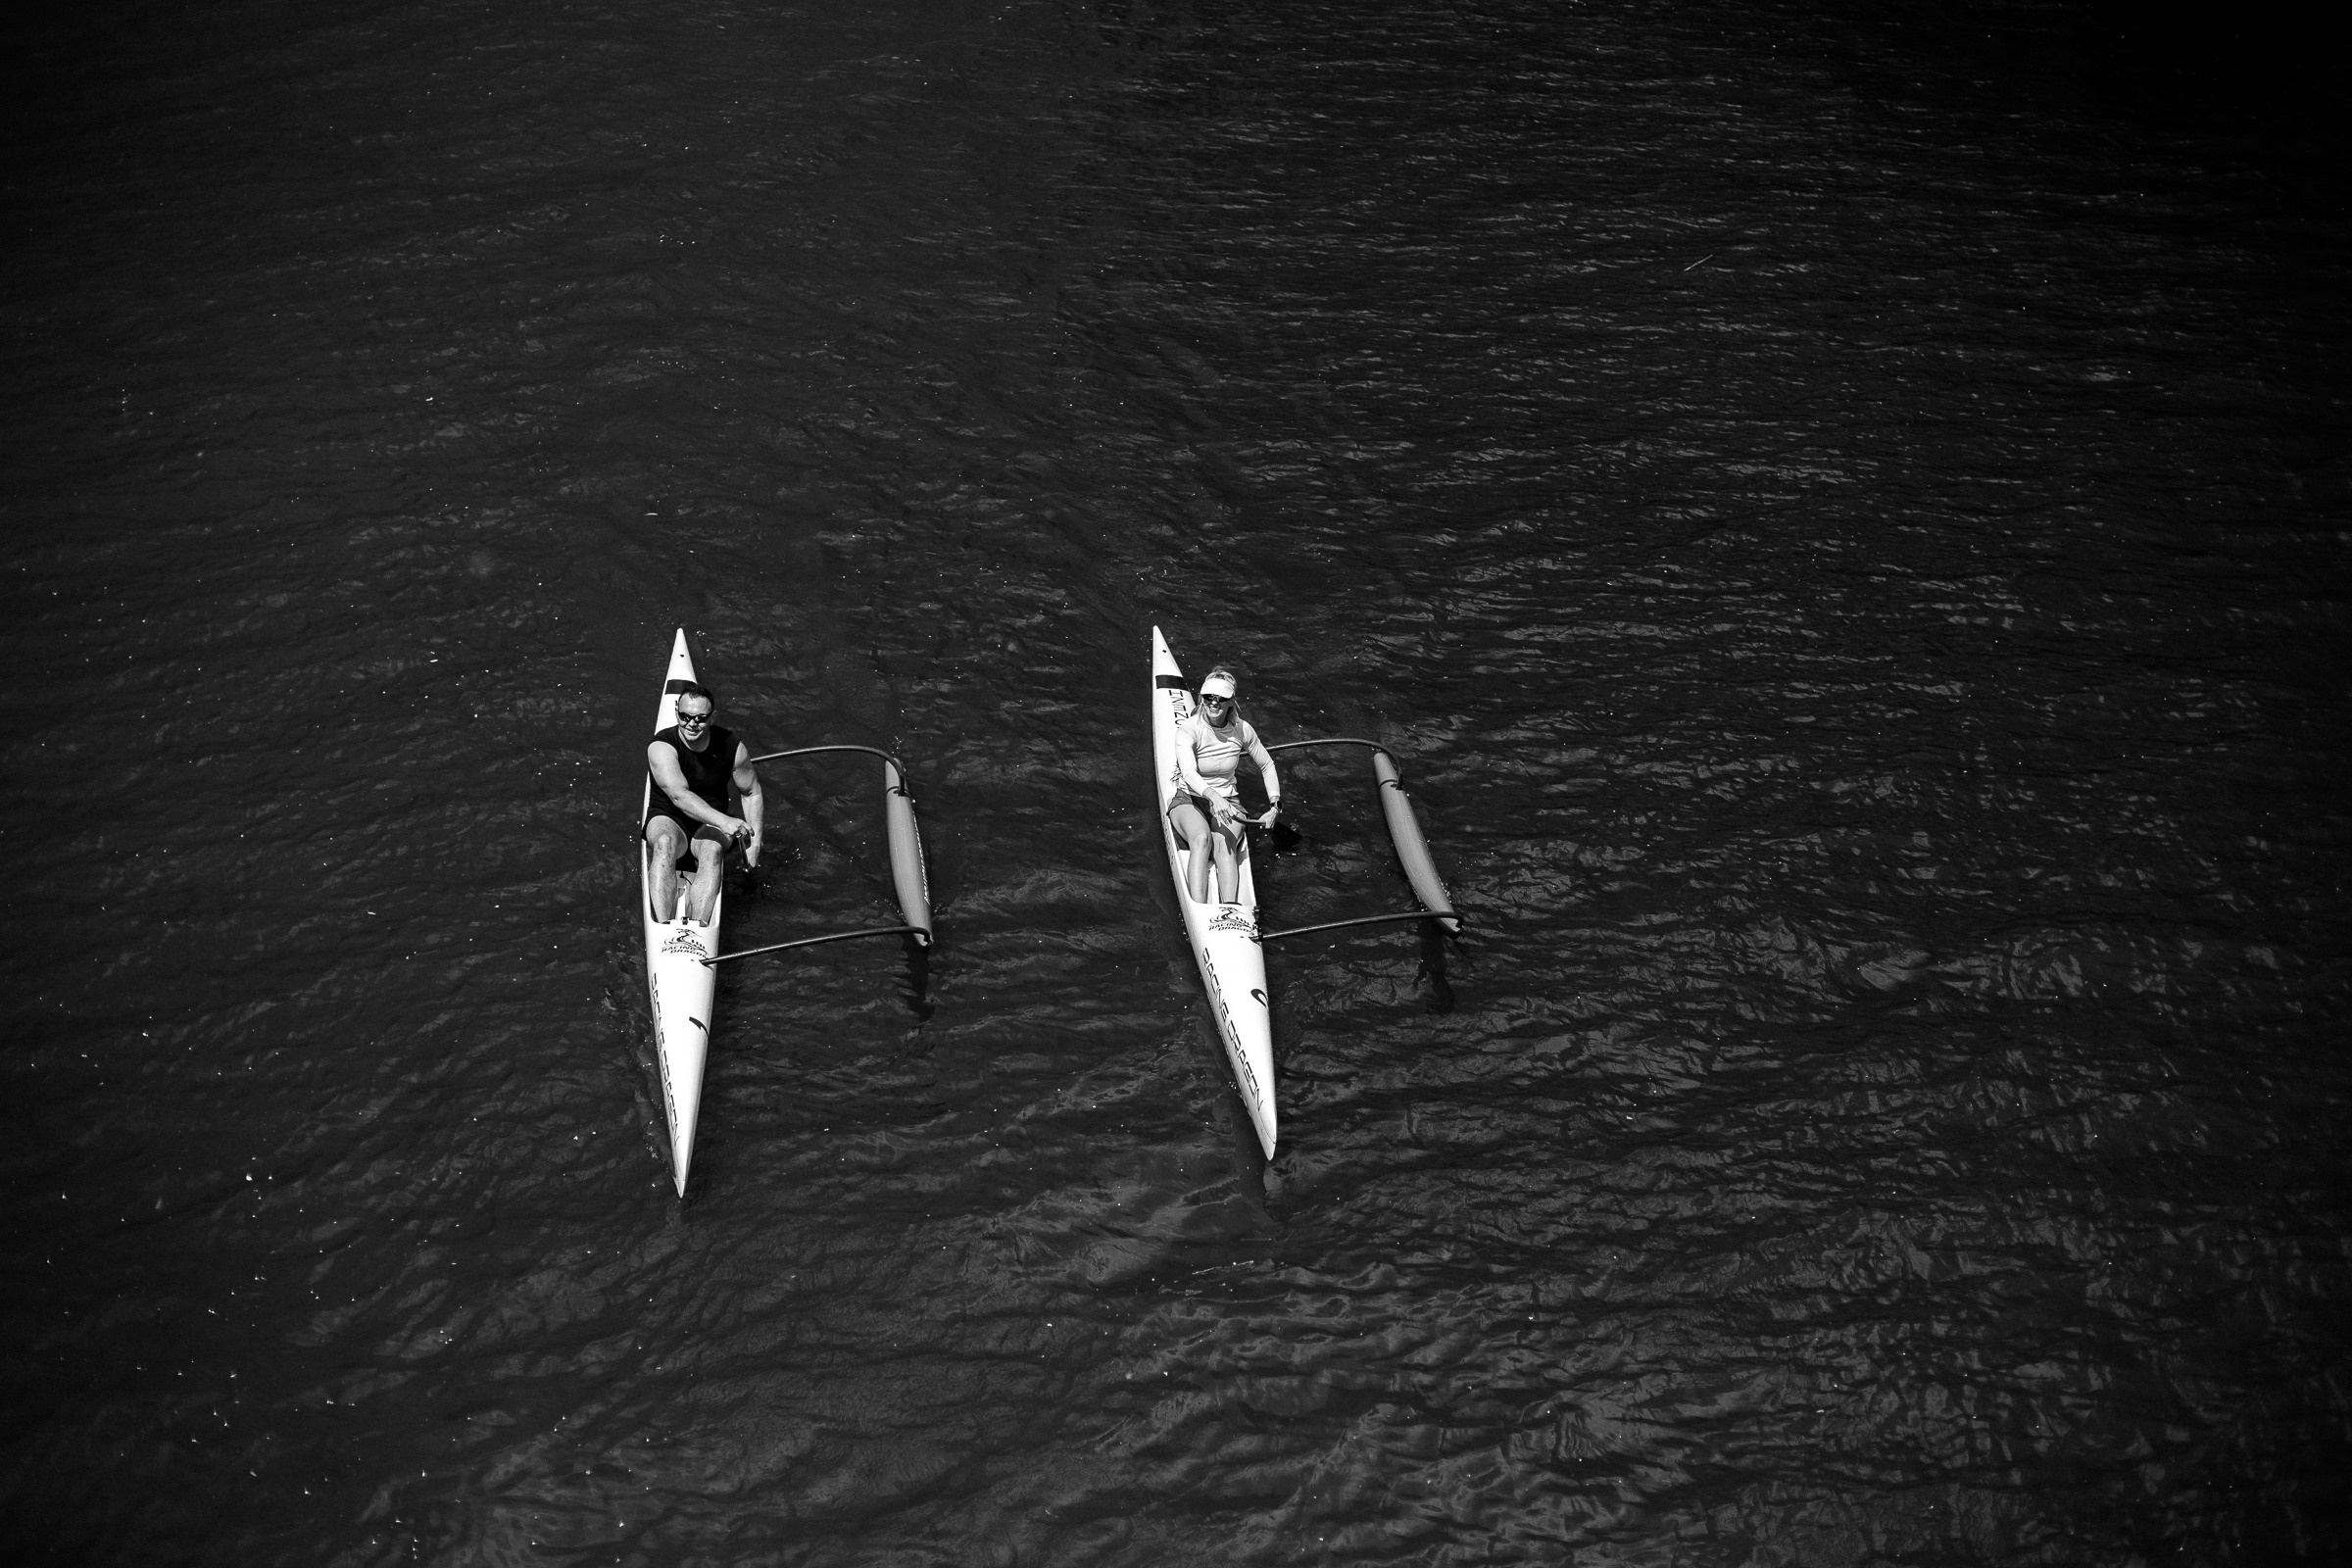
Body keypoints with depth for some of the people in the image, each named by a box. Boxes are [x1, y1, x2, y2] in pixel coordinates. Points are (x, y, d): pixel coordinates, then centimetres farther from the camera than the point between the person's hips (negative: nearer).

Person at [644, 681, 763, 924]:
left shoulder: (732, 747, -7)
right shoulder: (661, 747, -19)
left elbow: (751, 793, 7)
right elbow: (679, 795, -33)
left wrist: (755, 842, 0)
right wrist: (722, 821, -45)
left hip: (712, 821, 2)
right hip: (668, 819, -2)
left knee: (712, 851, -34)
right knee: (665, 843, -37)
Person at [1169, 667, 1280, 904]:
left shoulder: (1242, 729, -2)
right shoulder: (1188, 729, -13)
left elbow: (1267, 766, 15)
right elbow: (1189, 774, -30)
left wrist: (1274, 805, 5)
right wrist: (1213, 796, -48)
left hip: (1227, 802, 2)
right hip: (1189, 800, -2)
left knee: (1223, 845, -31)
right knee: (1202, 839, -36)